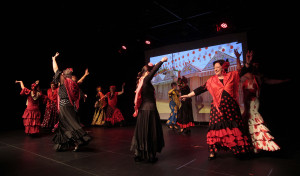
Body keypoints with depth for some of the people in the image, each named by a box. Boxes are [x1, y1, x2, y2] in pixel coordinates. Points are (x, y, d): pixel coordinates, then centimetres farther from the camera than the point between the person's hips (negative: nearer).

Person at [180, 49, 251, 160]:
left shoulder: (231, 76, 7)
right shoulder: (212, 80, 6)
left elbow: (239, 70, 22)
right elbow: (201, 89, 5)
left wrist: (238, 58, 7)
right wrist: (187, 95, 1)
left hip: (230, 107, 1)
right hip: (217, 107, 0)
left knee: (233, 128, 4)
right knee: (216, 127, -3)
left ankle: (238, 150, 15)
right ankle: (213, 151, 4)